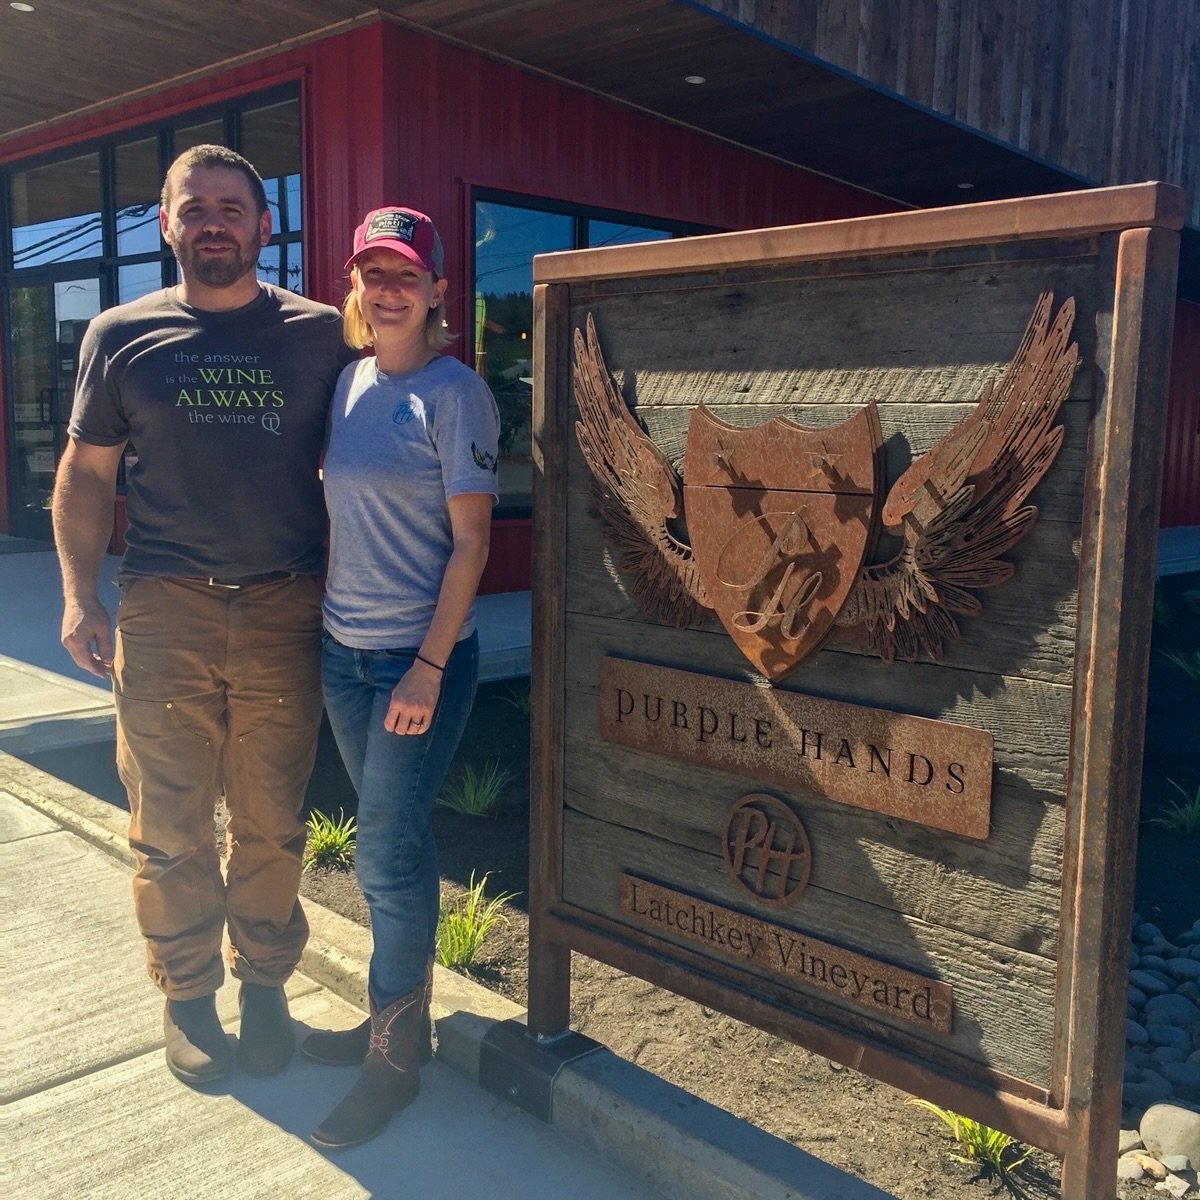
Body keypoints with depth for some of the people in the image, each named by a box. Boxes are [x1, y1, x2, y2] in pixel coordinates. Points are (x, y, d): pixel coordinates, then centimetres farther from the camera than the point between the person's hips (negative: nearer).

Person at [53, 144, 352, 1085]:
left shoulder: (320, 334, 6)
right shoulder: (122, 335, 7)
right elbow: (86, 475, 10)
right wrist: (80, 596, 0)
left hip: (285, 611, 0)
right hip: (162, 614, 0)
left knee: (272, 823, 8)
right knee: (170, 825, 7)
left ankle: (265, 983, 27)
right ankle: (187, 994, 25)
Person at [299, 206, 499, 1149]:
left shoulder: (453, 393, -10)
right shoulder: (350, 381, 9)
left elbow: (471, 540, -13)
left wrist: (429, 667, -17)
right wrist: (329, 620, 10)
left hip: (421, 655, -6)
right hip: (345, 650, 6)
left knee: (389, 853, -1)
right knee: (393, 842, 16)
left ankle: (394, 1056, 17)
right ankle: (405, 1017, 32)